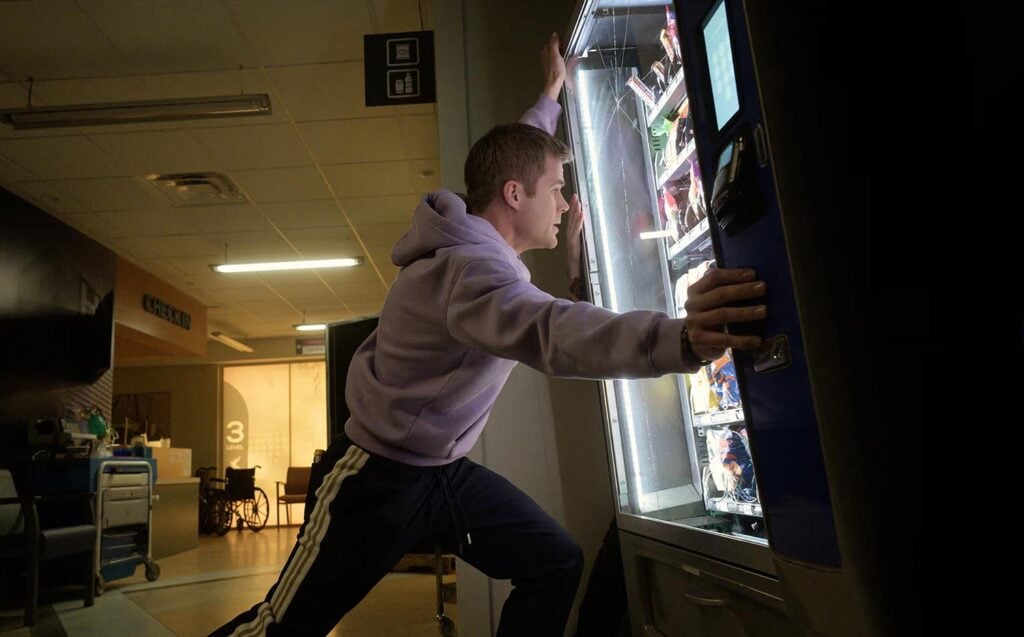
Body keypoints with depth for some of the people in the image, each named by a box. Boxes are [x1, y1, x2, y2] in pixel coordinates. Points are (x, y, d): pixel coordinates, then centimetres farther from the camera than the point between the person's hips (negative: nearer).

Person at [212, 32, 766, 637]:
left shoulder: (482, 239, 1)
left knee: (556, 563, 2)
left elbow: (511, 157, 23)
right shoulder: (469, 269, -28)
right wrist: (680, 339, -64)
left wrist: (552, 95, 31)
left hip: (446, 469, 9)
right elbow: (550, 331, -50)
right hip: (379, 475, -8)